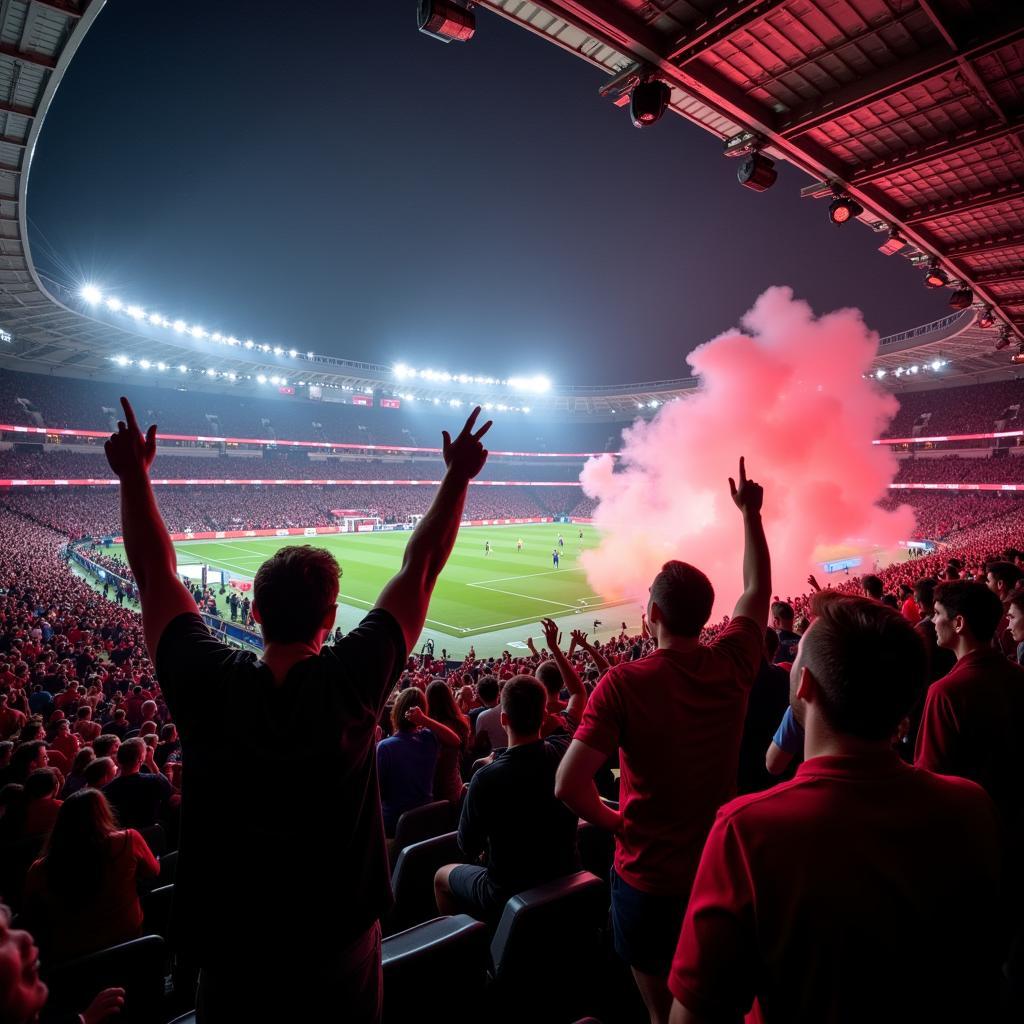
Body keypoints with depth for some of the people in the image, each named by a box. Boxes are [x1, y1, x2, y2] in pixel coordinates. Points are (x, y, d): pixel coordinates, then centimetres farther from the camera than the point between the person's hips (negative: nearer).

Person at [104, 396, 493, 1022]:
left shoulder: (207, 684, -21)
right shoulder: (351, 681, -25)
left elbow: (155, 574, -9)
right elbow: (419, 570, -17)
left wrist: (134, 475, 1)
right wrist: (459, 476, -9)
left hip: (230, 942, 1)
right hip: (341, 940, 0)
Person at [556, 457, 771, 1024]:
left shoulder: (623, 684, -26)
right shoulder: (732, 666, -13)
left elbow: (568, 785, -28)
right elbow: (758, 588, 4)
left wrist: (618, 823, -9)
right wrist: (751, 513, 13)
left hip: (649, 876, -4)